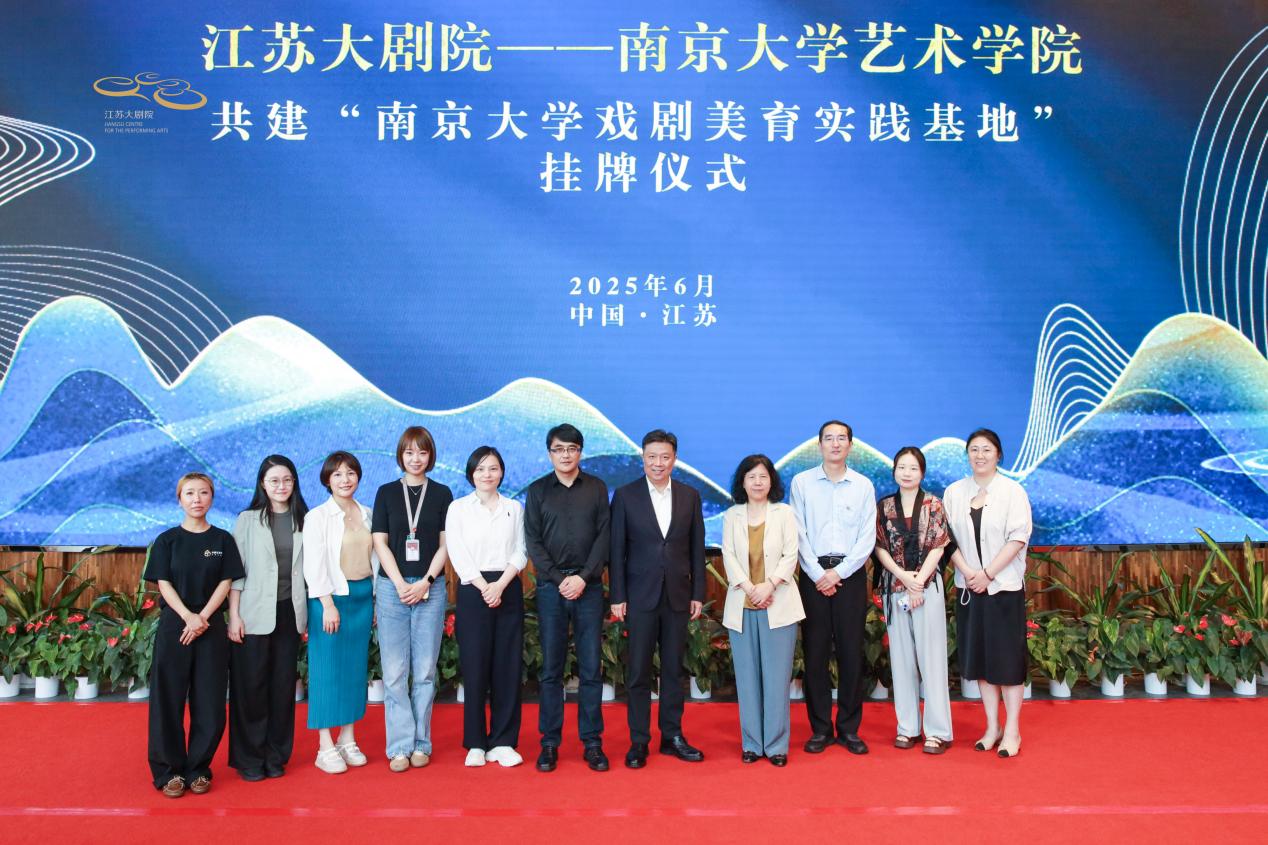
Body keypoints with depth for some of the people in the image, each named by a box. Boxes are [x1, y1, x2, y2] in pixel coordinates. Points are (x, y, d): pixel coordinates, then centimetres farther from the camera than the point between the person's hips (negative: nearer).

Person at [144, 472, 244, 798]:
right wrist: (188, 616, -17)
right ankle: (169, 770, 13)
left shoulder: (222, 539, 5)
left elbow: (226, 582, 0)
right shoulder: (167, 540, 3)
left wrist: (203, 617, -13)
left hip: (211, 626, 1)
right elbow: (163, 584, -3)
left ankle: (198, 768, 14)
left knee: (209, 702, 2)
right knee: (169, 700, 2)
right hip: (174, 625, 0)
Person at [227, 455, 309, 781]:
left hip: (289, 613, 3)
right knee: (251, 686, 2)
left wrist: (310, 612, 5)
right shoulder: (248, 520, -1)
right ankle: (249, 758, 15)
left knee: (283, 684, 9)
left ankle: (276, 755, 21)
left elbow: (309, 567, 10)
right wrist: (234, 616, -8)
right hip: (255, 615, -3)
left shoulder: (304, 520, 6)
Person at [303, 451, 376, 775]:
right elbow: (314, 565, -10)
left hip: (363, 596, 5)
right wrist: (328, 604, -14)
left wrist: (376, 598, 9)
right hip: (332, 597, -5)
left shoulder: (367, 514, 9)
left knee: (355, 669, 9)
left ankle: (347, 740, 19)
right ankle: (325, 748, 6)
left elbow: (374, 557, 12)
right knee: (327, 671, -2)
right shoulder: (317, 516, -5)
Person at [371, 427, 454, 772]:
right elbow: (380, 542, 2)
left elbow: (445, 544, 4)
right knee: (394, 672, -1)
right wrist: (400, 585, -8)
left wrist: (425, 583, -8)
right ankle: (399, 746, 5)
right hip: (391, 588, 0)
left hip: (430, 588, 0)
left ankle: (421, 744, 11)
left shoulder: (442, 494, 7)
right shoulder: (386, 493, 7)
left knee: (425, 672, 3)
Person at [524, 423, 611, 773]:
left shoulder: (596, 488, 7)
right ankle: (549, 742, 11)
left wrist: (583, 577, -9)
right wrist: (559, 580, -9)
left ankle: (592, 743, 10)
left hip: (589, 586, 0)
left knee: (591, 668, 2)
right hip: (551, 587, 0)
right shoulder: (538, 490, 7)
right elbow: (533, 542, 2)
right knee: (551, 668, 3)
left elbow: (604, 536, 2)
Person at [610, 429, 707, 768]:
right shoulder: (625, 495, -1)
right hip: (641, 596, -2)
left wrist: (698, 593, 3)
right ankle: (638, 741, 12)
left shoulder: (689, 496, 5)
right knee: (639, 671, 3)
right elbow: (617, 549, -2)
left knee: (674, 669, 10)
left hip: (678, 596, 2)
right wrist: (617, 597, -5)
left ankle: (672, 736, 21)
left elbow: (697, 548, 7)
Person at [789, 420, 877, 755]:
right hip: (813, 574, 0)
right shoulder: (801, 482, 4)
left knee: (851, 652, 3)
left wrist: (838, 572, -9)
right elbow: (798, 534, 0)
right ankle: (820, 728, 12)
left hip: (850, 574, 1)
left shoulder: (863, 486, 6)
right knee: (815, 652, 2)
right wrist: (818, 574, -8)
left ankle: (849, 729, 13)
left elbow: (867, 537, 1)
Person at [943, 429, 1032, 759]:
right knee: (979, 656, 8)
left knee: (1007, 656, 0)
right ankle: (992, 727, 18)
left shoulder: (1013, 491, -3)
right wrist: (968, 571, -11)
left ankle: (1012, 731, 9)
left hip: (1005, 585, -3)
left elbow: (1018, 537, -10)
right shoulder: (954, 492, 6)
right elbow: (948, 538, 3)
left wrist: (988, 573, -15)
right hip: (969, 586, 3)